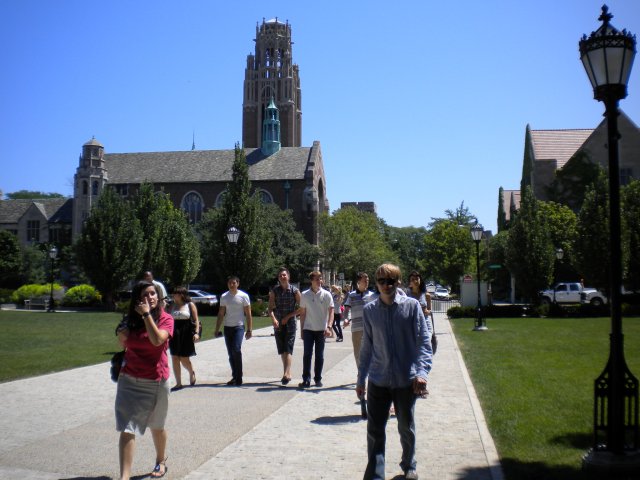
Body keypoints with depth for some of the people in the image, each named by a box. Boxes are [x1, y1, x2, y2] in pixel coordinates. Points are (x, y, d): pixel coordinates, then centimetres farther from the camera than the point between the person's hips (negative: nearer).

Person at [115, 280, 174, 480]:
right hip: (129, 380, 2)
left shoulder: (166, 319, -6)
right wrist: (121, 333, -4)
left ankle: (161, 461, 41)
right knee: (127, 429, -9)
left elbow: (157, 340, -25)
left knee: (157, 426, 17)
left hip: (156, 381, -2)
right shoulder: (131, 319, 4)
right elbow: (123, 344, 17)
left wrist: (147, 314, -23)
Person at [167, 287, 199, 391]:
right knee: (174, 358, 0)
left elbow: (196, 319, -4)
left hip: (186, 333, -4)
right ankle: (178, 383, 9)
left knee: (184, 359, 0)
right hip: (175, 333, 4)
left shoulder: (190, 305, -1)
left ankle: (192, 372, 33)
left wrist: (196, 332, -13)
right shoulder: (172, 305, 11)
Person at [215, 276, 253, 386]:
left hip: (239, 327, -4)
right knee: (230, 353, 7)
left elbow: (248, 314, -1)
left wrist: (249, 330, -6)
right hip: (227, 327, 4)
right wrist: (217, 329, 7)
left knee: (236, 350, -18)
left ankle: (238, 377, -8)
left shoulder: (243, 296, -2)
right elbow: (221, 314, 12)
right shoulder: (224, 297, 8)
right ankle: (235, 377, 18)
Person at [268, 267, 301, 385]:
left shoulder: (295, 291, -4)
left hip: (290, 322, -3)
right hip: (278, 323, 3)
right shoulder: (274, 291, 3)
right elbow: (270, 307, -2)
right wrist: (273, 318, -20)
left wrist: (288, 316, -9)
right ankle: (287, 373, 20)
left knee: (288, 349, -12)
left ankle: (287, 373, -17)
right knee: (281, 350, 9)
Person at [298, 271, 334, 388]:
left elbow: (331, 312, -7)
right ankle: (306, 380, 1)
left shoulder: (326, 295, -3)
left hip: (321, 330, 0)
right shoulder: (305, 295, 1)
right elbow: (302, 313, 7)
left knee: (319, 356, 7)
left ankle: (318, 379, 17)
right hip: (308, 329, 0)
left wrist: (329, 327, -20)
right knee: (307, 354, -3)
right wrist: (301, 330, 7)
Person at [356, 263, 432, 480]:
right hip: (378, 380, 1)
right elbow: (367, 346, 9)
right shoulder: (370, 310, 1)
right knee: (375, 430, -1)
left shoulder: (412, 306, -6)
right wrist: (361, 379, 11)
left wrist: (422, 372, -20)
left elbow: (424, 341, -7)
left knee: (406, 428, 16)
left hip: (406, 380, -1)